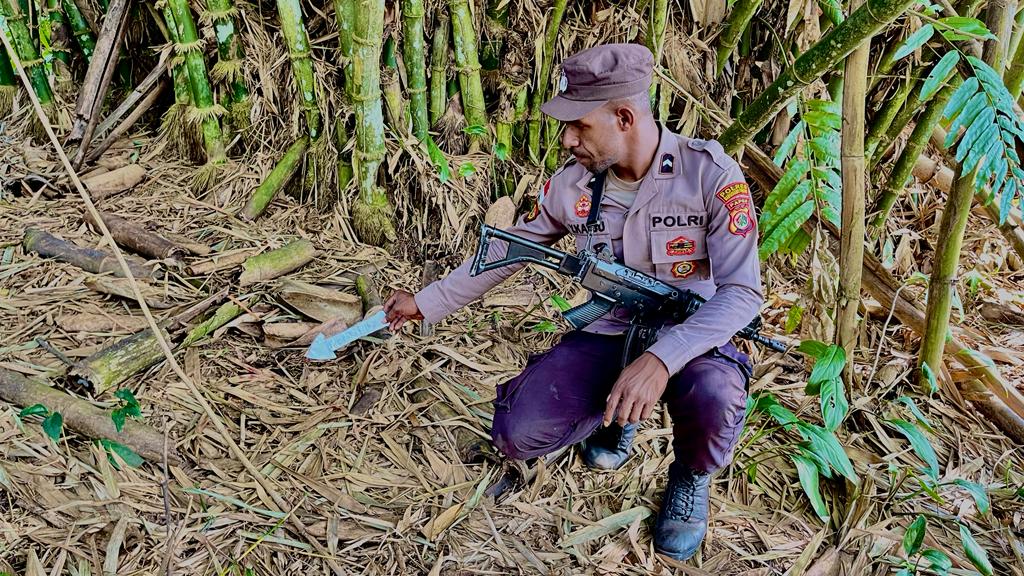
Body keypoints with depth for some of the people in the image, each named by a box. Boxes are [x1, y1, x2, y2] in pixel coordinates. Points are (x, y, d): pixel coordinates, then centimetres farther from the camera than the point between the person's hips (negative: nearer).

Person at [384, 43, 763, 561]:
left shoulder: (710, 174, -17)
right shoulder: (571, 185, -5)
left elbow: (742, 293, -22)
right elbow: (503, 250, 9)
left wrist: (661, 358, -37)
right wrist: (426, 303, 13)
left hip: (694, 338, -3)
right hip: (607, 335, 3)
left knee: (711, 398, -39)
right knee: (518, 434, -19)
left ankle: (691, 478, 1)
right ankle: (615, 414, 16)